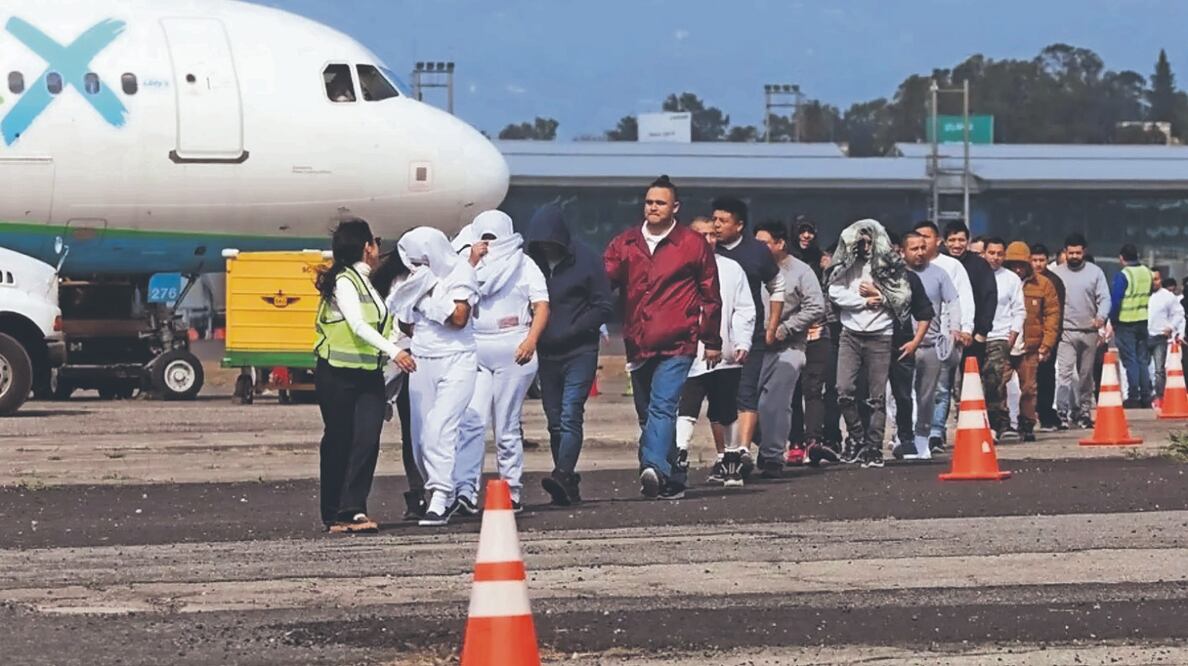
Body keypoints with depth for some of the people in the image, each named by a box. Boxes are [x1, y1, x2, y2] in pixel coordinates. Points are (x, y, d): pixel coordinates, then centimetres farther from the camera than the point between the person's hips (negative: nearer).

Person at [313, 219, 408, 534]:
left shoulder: (365, 283, 18)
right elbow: (357, 325, -21)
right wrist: (392, 351, -28)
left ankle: (354, 510, -16)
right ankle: (334, 515, 8)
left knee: (368, 441, -9)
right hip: (337, 377, -7)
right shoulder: (344, 282, -8)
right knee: (339, 443, 0)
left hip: (369, 377, 7)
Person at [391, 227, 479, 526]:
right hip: (422, 363, 6)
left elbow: (458, 318, -15)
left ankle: (440, 499, -22)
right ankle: (445, 496, 15)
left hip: (457, 361, -6)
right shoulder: (416, 279, 11)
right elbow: (405, 322, 20)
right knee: (421, 437, 2)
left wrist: (430, 289, -13)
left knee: (439, 428, -19)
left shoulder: (461, 275, -4)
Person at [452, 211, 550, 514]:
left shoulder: (523, 265, 9)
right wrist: (471, 262, -6)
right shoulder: (471, 265, 16)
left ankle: (512, 492, 4)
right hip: (475, 351, 2)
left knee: (507, 426, 0)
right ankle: (465, 490, -19)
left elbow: (541, 307, 2)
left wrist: (530, 341, -13)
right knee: (472, 419, -13)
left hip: (513, 350, -2)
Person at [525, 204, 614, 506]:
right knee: (555, 422, 6)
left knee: (570, 416, -17)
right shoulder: (532, 263, 5)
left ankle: (563, 475, -27)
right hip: (546, 354, 4)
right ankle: (568, 485, 11)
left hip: (579, 353, -4)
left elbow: (604, 308, -4)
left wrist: (570, 332, -12)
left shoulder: (586, 260, -3)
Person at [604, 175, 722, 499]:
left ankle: (654, 467, -36)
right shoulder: (625, 244, 11)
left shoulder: (693, 245, 3)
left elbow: (711, 296, 10)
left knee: (662, 406, -21)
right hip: (638, 346, 5)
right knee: (647, 413, 11)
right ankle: (673, 480, 22)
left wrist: (712, 342, 12)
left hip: (676, 345, -5)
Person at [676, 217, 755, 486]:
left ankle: (723, 461, 27)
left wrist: (742, 343, -2)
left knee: (723, 414, 15)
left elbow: (744, 310, 9)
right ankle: (680, 457, -28)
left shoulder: (731, 269, 9)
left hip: (726, 354, 4)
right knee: (686, 409, -17)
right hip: (691, 354, -4)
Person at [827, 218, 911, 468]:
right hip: (851, 333, 1)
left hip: (880, 335, -1)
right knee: (844, 391, -9)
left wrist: (878, 295, -8)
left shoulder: (890, 265, 4)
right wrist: (864, 301, -8)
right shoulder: (846, 264, 8)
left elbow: (903, 297, 1)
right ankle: (856, 436, 11)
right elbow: (835, 293, -3)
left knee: (877, 397, 0)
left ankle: (873, 448, 4)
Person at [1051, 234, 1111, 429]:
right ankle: (1062, 413, -18)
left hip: (1089, 331, 2)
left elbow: (1104, 298, 1)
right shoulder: (1056, 273, 4)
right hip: (1066, 332, -2)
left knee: (1086, 375, 10)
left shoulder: (1095, 272, 5)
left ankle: (1084, 411, 21)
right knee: (1065, 372, -14)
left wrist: (1101, 317, -19)